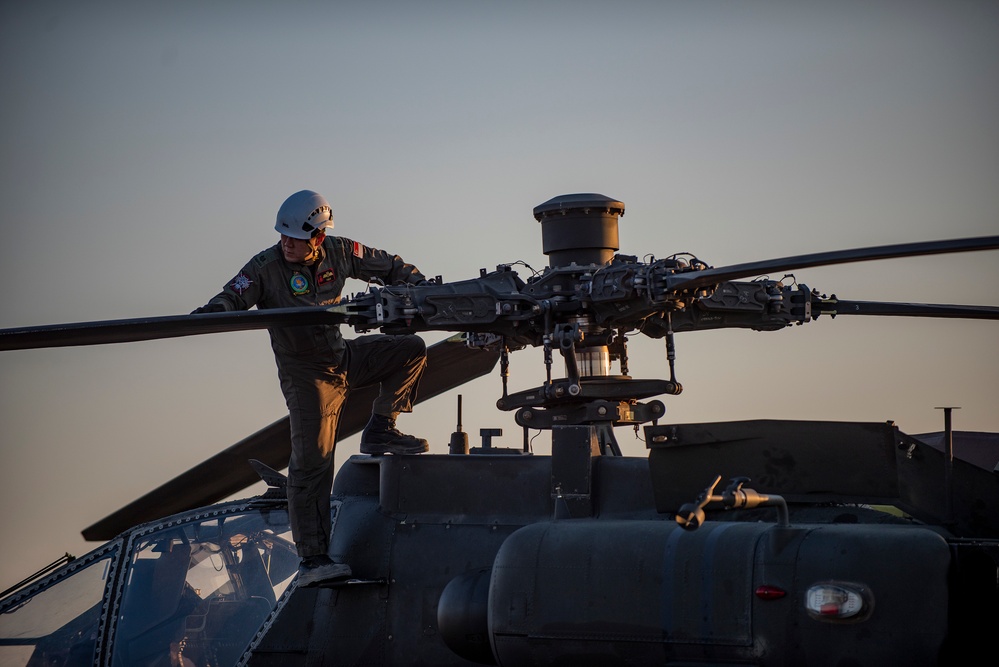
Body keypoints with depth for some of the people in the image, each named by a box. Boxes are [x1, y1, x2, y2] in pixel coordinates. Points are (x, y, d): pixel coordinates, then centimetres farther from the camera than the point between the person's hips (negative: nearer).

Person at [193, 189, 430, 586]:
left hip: (343, 357, 6)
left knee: (411, 349, 1)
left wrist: (422, 286, -6)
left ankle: (380, 432, 8)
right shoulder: (266, 268, -16)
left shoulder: (339, 253, -4)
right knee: (312, 462, -11)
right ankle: (312, 560, -11)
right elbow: (230, 300, -25)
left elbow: (389, 267, 9)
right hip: (306, 374, -6)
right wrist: (202, 316, -46)